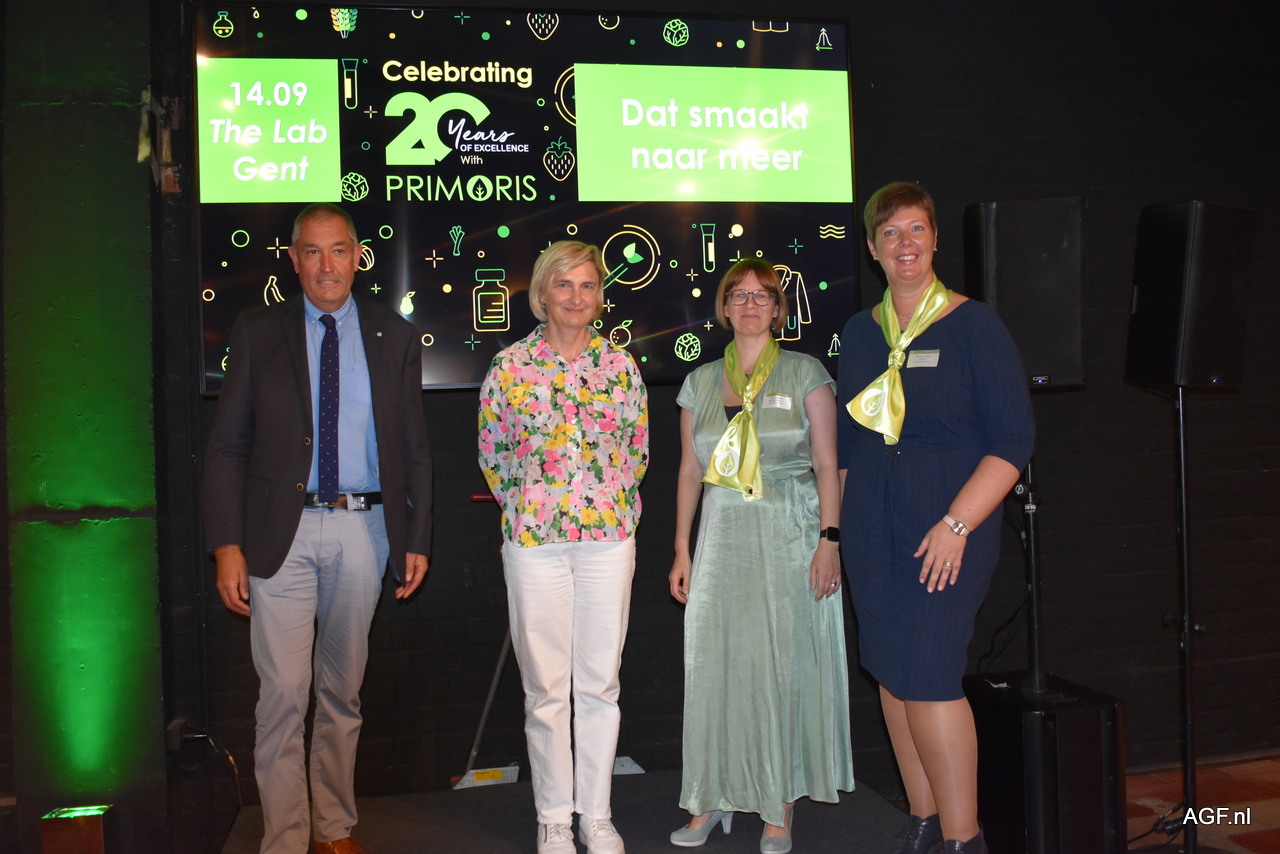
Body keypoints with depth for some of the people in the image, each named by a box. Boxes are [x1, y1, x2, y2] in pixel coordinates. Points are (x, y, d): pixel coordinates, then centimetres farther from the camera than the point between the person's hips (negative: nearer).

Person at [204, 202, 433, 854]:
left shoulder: (395, 337, 7)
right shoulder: (257, 333, 4)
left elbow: (414, 448, 8)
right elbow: (227, 446, 2)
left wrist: (417, 539, 4)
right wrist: (227, 545, -6)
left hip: (362, 531, 2)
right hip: (282, 532, -1)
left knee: (343, 692, 12)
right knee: (283, 694, -3)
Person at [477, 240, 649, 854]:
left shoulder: (619, 364, 5)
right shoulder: (510, 366, 1)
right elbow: (491, 452, 10)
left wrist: (616, 505, 8)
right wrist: (523, 506, 7)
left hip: (610, 537, 1)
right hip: (534, 539, -1)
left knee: (600, 682, 8)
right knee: (546, 686, 5)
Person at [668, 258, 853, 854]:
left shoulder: (804, 374, 2)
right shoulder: (700, 382, 10)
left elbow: (827, 464, -2)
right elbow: (690, 470, 12)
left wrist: (829, 541, -11)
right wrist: (681, 551, 8)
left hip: (790, 536, -3)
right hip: (723, 537, 3)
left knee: (785, 666, 1)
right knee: (714, 663, 2)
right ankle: (713, 799, 16)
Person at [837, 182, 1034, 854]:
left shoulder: (974, 325, -4)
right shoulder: (858, 332, 10)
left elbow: (1013, 440, -9)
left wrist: (956, 524, -16)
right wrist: (841, 526, 13)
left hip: (948, 527, -5)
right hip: (871, 529, 5)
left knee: (928, 676, -10)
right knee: (890, 674, 9)